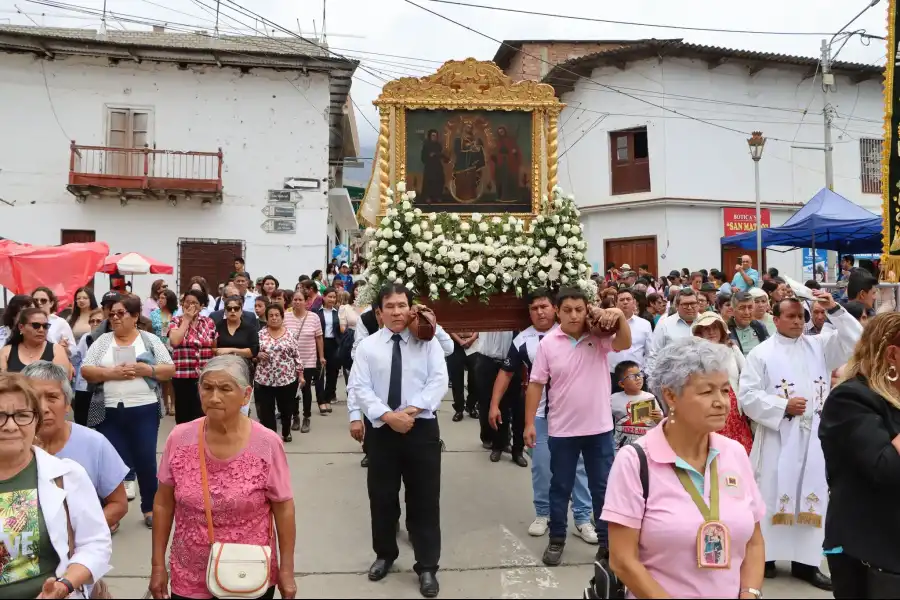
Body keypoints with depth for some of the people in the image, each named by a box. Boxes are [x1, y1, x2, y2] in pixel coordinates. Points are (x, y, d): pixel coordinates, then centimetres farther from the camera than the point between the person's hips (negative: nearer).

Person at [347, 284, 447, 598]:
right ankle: (385, 555, 37)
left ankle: (427, 567, 21)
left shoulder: (428, 342, 1)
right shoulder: (368, 345, 2)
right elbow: (359, 388, -6)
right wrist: (388, 415, -18)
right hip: (382, 429, 1)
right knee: (382, 498, 13)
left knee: (425, 500, 5)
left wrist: (412, 410, -20)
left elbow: (438, 382, -8)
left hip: (422, 428, -1)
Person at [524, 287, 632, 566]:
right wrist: (529, 423, -4)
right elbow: (536, 384, -3)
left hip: (599, 427, 0)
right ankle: (557, 540, 28)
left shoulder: (598, 338, -5)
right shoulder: (547, 343, -5)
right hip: (562, 429, 0)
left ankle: (606, 541, 25)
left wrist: (620, 315, -40)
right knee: (560, 486, 13)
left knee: (602, 487, 11)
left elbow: (624, 345, -23)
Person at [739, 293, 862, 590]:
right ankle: (765, 555, 13)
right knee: (773, 494, 1)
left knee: (812, 495, 7)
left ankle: (805, 560, 17)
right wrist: (783, 407, -15)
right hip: (778, 437, -4)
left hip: (814, 436, 4)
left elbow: (854, 341, 0)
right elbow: (747, 395, -7)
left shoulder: (819, 345, 10)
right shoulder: (761, 353, -3)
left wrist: (835, 309, -8)